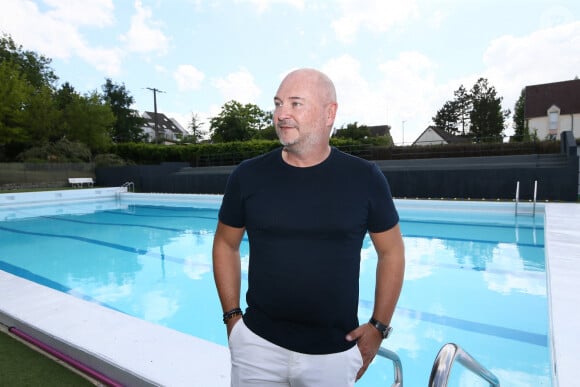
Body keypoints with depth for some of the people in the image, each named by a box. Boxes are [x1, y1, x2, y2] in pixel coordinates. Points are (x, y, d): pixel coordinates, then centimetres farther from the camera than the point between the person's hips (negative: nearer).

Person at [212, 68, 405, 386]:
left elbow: (391, 251, 2)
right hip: (258, 343, 1)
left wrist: (378, 326, 0)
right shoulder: (248, 175, -6)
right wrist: (232, 316, 3)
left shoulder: (365, 179, -8)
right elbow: (225, 244, 6)